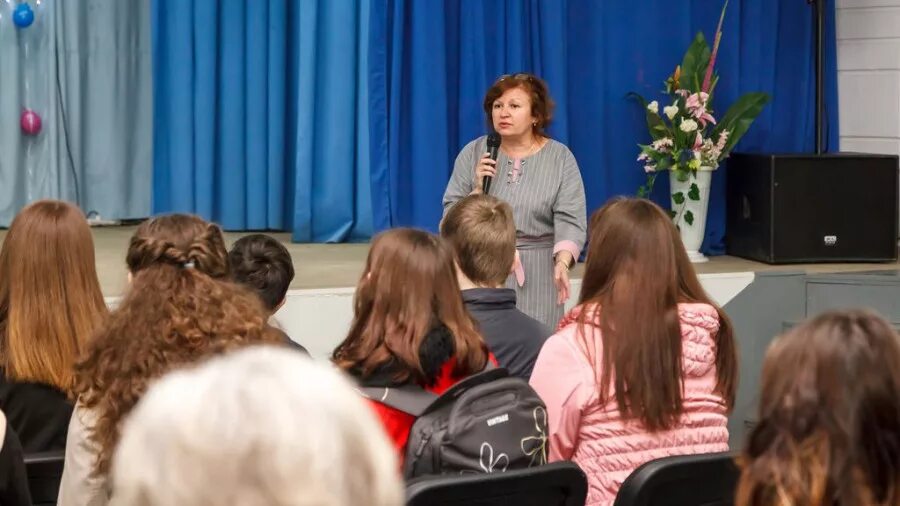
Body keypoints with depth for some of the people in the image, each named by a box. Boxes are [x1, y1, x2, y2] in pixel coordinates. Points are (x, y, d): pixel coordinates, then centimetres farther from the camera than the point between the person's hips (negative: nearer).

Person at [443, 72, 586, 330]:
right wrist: (478, 190, -14)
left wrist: (562, 263, -28)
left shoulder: (560, 158, -2)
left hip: (536, 276, -1)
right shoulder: (473, 153, 2)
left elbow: (570, 221, -11)